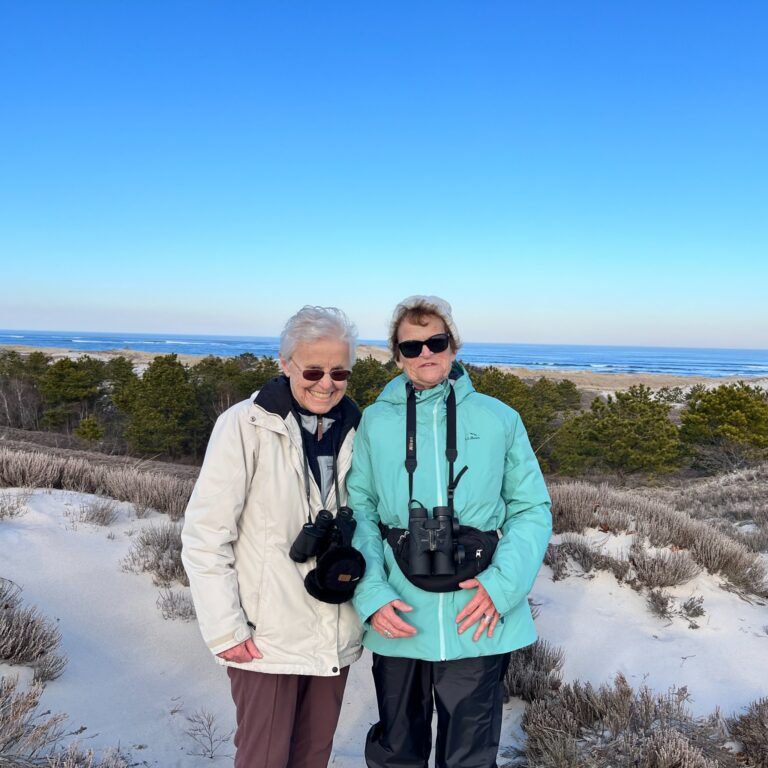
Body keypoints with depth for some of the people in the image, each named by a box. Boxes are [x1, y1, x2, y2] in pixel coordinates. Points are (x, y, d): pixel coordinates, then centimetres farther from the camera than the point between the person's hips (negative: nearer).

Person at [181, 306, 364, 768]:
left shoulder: (354, 430, 3)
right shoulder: (247, 425, -11)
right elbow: (205, 534, -11)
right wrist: (225, 628, -13)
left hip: (335, 636, 5)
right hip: (267, 637, -4)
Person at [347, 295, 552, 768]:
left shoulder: (499, 419, 0)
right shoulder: (375, 422, 1)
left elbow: (533, 509, 2)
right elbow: (359, 512, 1)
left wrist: (502, 585, -13)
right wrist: (373, 595, -12)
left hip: (479, 625, 0)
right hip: (397, 623, 1)